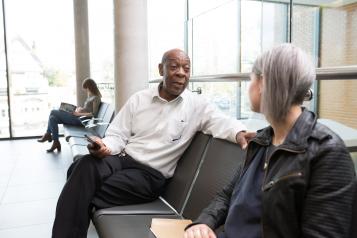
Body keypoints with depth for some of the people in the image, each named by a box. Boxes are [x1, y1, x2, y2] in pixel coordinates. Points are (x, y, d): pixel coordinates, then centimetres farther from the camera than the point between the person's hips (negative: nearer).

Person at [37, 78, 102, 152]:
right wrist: (80, 108, 4)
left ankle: (48, 134, 8)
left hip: (80, 119, -10)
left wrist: (79, 113, -16)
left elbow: (93, 114, -19)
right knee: (53, 118, -3)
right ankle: (56, 142, 0)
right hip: (77, 118, 10)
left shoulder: (96, 98, -10)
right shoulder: (90, 96, 18)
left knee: (53, 112, -9)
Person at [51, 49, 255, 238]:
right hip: (123, 158, 3)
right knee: (85, 165, -30)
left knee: (87, 195, -24)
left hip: (151, 174, -3)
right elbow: (118, 135, 8)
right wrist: (105, 146, -15)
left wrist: (239, 133, -39)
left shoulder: (197, 105, 0)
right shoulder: (139, 99, 8)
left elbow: (221, 122, -15)